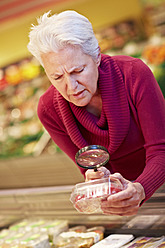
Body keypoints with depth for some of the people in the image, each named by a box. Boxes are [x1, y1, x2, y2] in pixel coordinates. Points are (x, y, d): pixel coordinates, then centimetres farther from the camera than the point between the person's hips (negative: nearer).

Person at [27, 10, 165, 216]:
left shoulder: (134, 74, -26)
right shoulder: (49, 110, -19)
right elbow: (91, 169, -9)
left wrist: (140, 189, -44)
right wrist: (95, 182, -32)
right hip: (121, 183, 2)